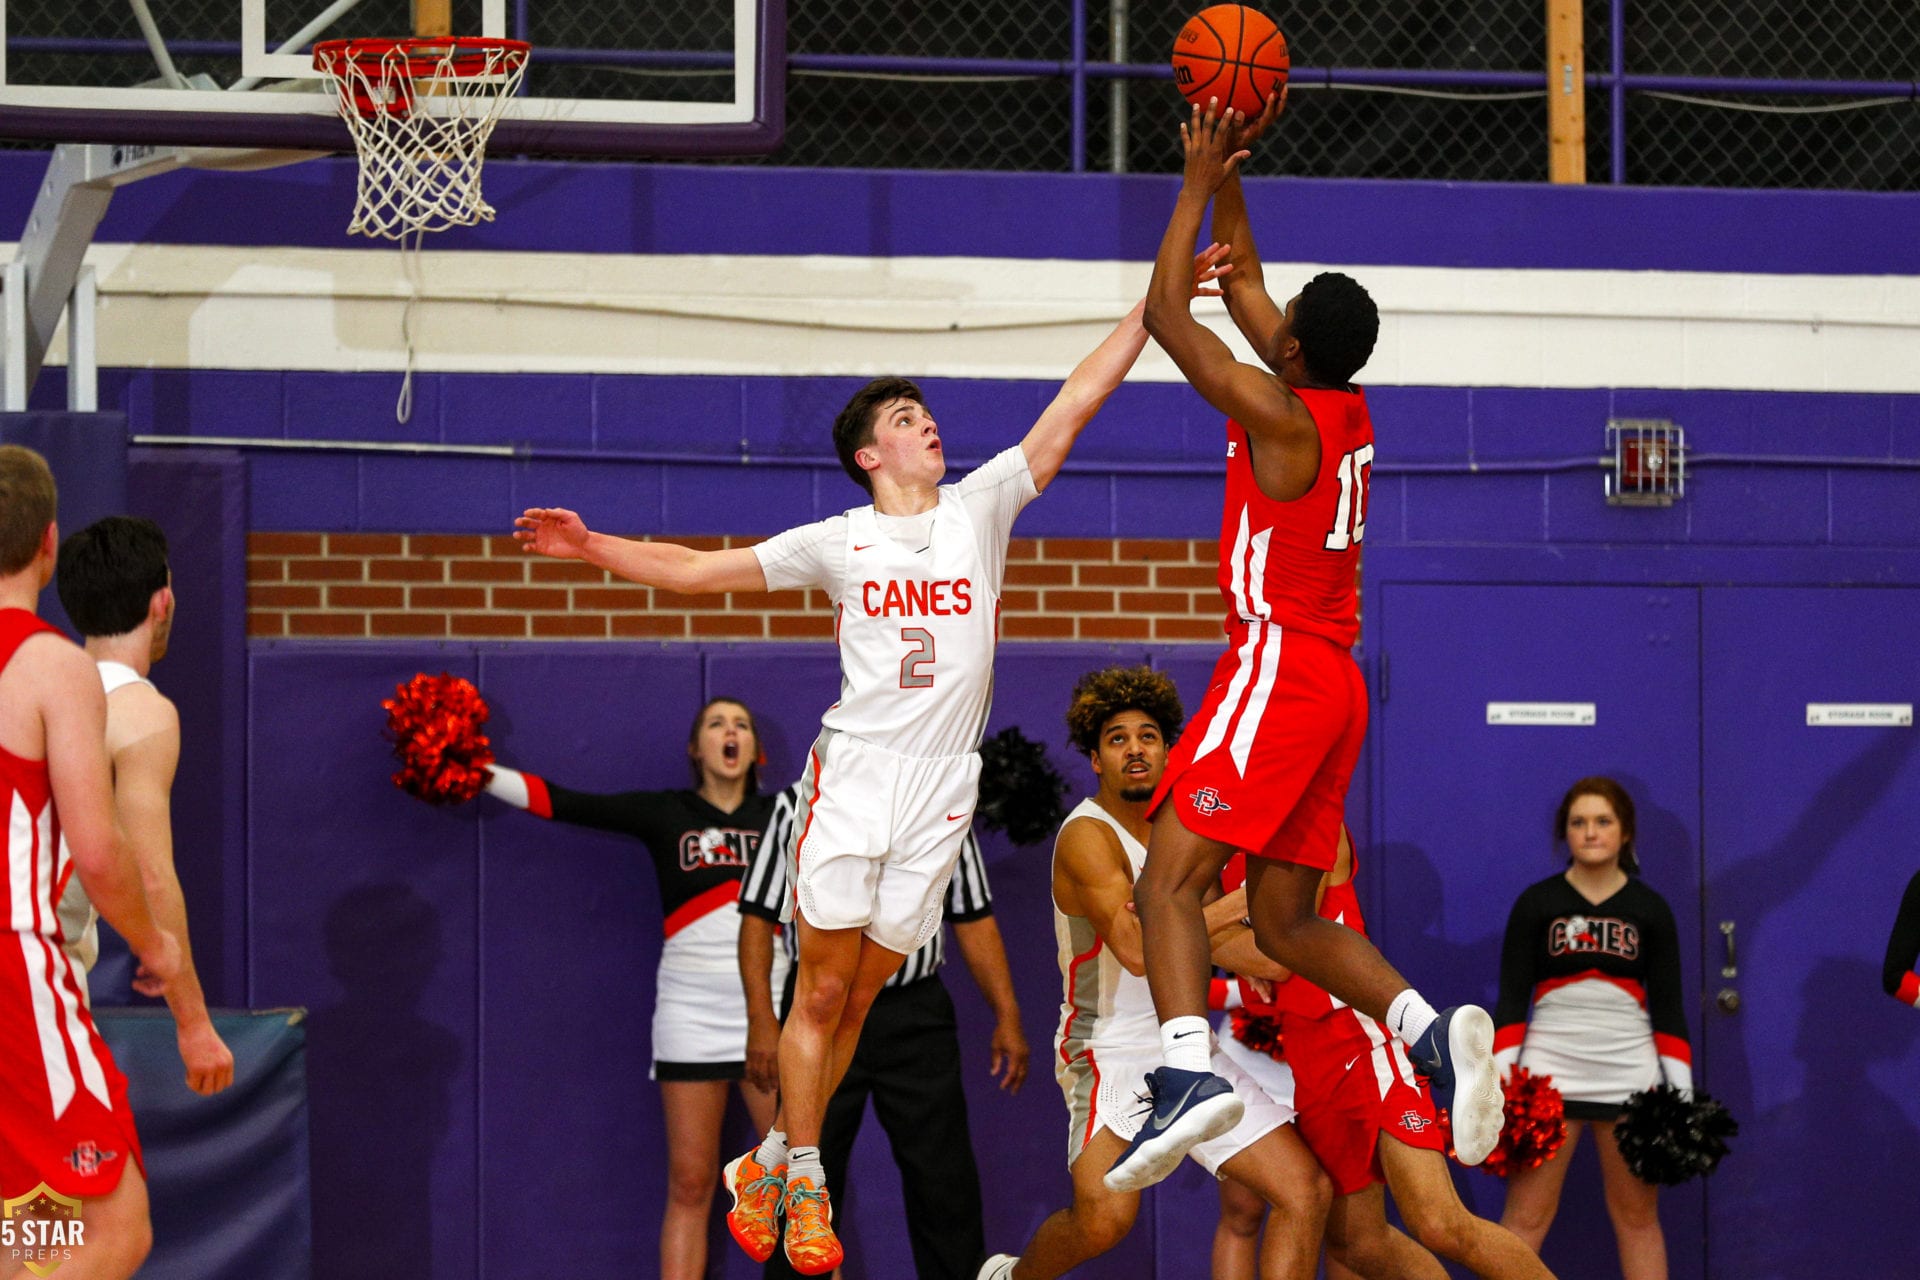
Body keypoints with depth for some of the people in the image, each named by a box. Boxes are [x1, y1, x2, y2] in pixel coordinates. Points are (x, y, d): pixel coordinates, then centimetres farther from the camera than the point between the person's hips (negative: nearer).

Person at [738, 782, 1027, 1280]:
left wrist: (1007, 1017, 3)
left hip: (916, 1015, 2)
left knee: (945, 1181, 0)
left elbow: (974, 920, 10)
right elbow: (758, 916, -1)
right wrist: (761, 1021, -10)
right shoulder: (800, 805, 1)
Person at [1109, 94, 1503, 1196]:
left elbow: (1168, 312, -7)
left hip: (1280, 667, -9)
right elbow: (1242, 291, 26)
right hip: (1332, 682, 9)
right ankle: (1436, 1033, -9)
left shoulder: (1282, 418, -12)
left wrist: (1198, 187, 0)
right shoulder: (1349, 410, 13)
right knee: (1287, 920, 10)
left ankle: (1189, 1076, -32)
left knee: (1170, 878, -14)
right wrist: (1229, 176, 25)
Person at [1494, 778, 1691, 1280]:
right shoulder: (1537, 903, 3)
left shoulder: (1650, 910, 7)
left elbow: (1668, 1005, 7)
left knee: (1637, 1216, 5)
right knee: (1526, 1216, -6)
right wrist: (1499, 1081, -9)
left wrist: (1681, 1092, 0)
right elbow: (1511, 998, 0)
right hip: (1549, 1070, -1)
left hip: (1630, 1070, 1)